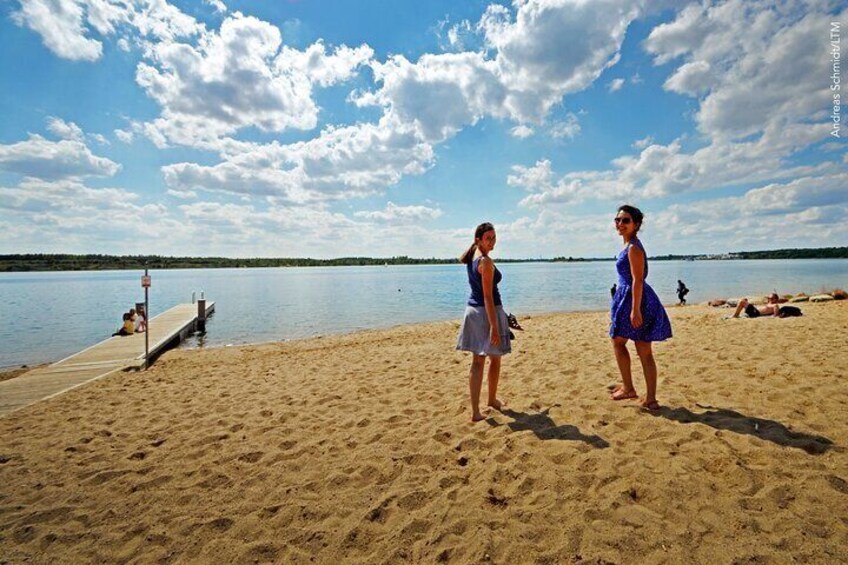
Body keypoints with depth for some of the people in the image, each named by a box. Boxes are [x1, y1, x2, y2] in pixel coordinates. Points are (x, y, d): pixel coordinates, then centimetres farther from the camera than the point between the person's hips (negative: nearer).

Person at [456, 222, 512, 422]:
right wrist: (494, 326, -23)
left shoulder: (472, 257, 7)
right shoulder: (486, 261, -17)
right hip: (487, 312, -8)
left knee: (477, 362, 8)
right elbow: (488, 296, -22)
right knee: (495, 360, 14)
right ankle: (492, 399, 35)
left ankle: (475, 411, 8)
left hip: (472, 309, 8)